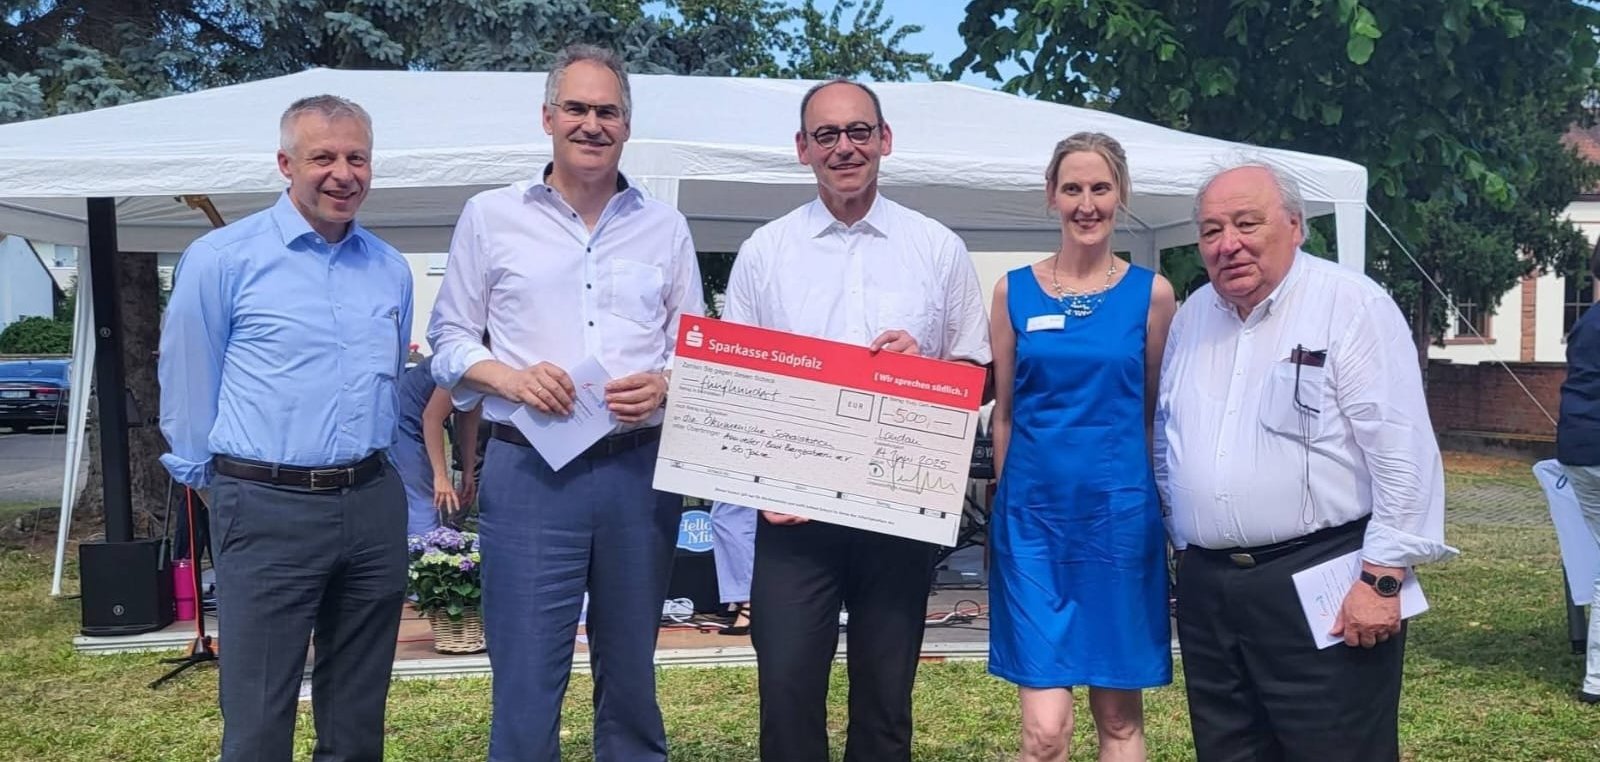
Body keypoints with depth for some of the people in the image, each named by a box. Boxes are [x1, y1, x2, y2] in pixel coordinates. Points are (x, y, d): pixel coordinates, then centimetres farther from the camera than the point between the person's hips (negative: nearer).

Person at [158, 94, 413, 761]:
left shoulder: (391, 269, 10)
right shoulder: (221, 258, -5)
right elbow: (188, 384, 2)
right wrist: (211, 481, 8)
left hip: (373, 504, 5)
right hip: (268, 508, -4)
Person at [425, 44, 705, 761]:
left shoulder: (664, 226, 11)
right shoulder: (490, 216, 6)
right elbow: (448, 338, 7)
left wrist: (664, 386, -9)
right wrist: (510, 377, -12)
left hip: (642, 471, 2)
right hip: (528, 471, -2)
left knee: (632, 673, 13)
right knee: (525, 680, 0)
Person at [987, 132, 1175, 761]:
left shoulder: (1151, 293, 2)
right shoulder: (1014, 291, 4)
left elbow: (1157, 414, 8)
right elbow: (1003, 414, 9)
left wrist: (1162, 509, 7)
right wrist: (1004, 509, 10)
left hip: (1120, 511, 0)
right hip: (1034, 512, 0)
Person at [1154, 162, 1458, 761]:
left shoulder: (1352, 306, -8)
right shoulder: (1191, 316, 12)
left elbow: (1403, 456, -13)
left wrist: (1382, 579, -16)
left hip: (1322, 587, -6)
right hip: (1206, 591, 6)